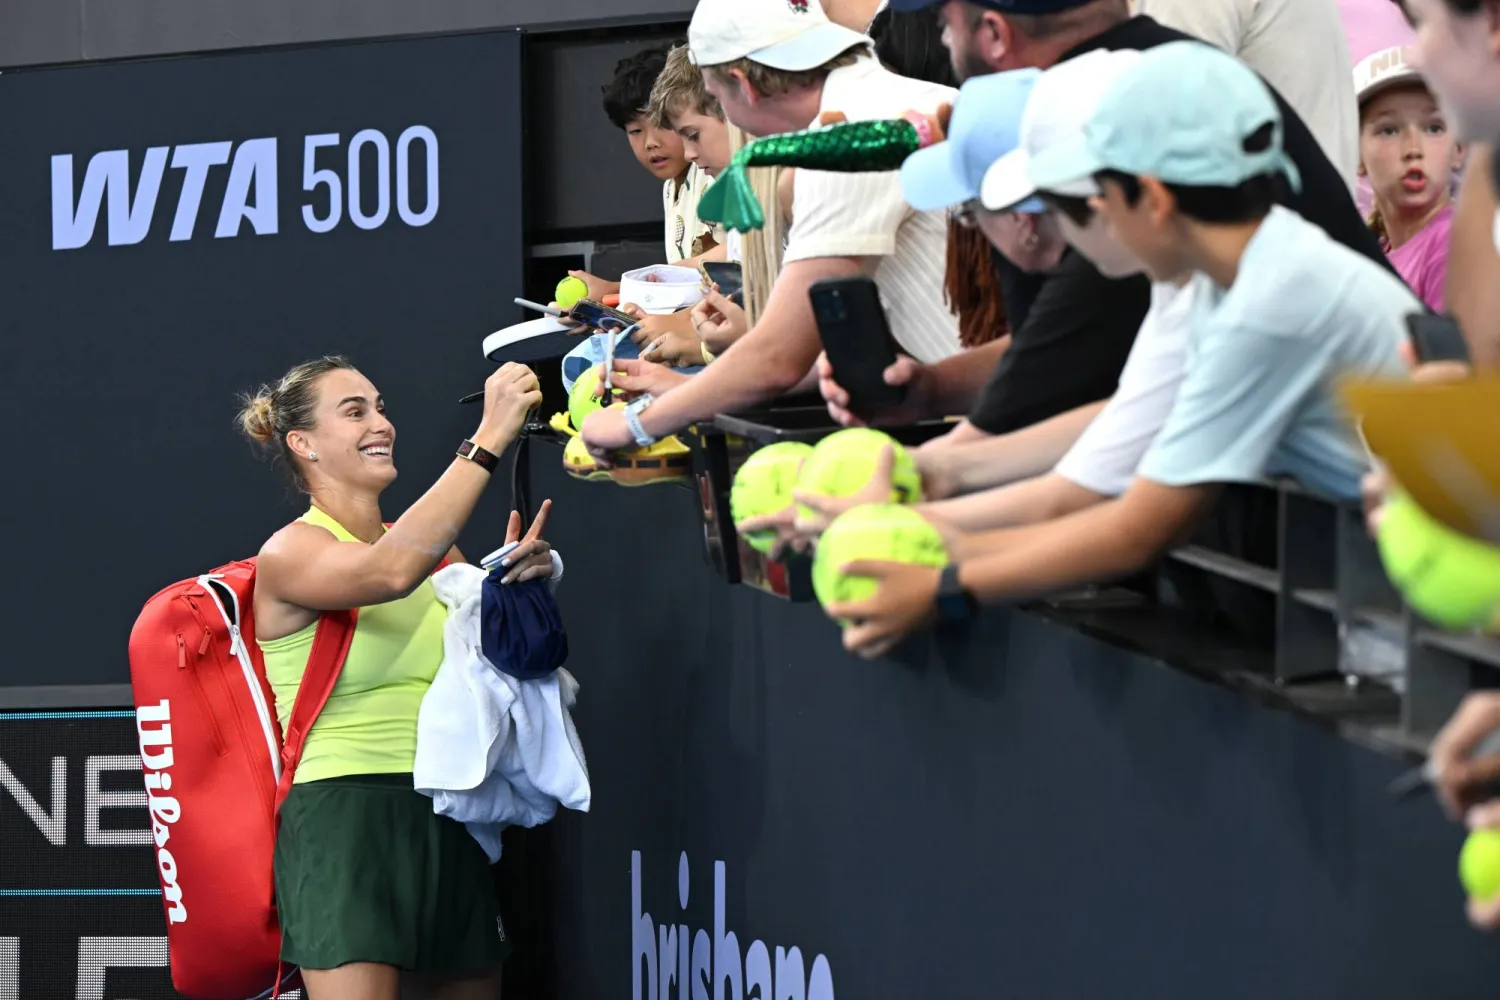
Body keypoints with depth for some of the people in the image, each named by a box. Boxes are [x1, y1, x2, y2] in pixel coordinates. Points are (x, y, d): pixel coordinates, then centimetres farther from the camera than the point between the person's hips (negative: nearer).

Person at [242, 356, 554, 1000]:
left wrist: (517, 581, 1)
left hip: (450, 824, 7)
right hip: (344, 817, -7)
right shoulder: (289, 553, -4)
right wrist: (490, 439, -25)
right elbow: (390, 572, -25)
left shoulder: (433, 545, 15)